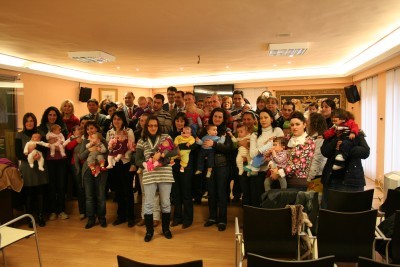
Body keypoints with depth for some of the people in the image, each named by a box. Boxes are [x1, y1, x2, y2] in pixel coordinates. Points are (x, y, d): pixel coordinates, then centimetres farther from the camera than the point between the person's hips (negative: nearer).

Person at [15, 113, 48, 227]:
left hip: (40, 167, 2)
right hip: (26, 168, -1)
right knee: (29, 194, 0)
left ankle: (40, 216, 14)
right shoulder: (20, 135, 2)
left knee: (40, 193, 3)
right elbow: (18, 154, -3)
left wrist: (36, 147, -22)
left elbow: (45, 148, -3)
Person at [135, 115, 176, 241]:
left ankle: (166, 228, 28)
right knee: (148, 204, 4)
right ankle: (149, 230, 22)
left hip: (165, 175, 0)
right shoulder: (141, 141, 6)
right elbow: (137, 161, 4)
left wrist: (161, 154, -20)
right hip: (149, 176, 0)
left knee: (166, 203, 10)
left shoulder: (166, 137, 4)